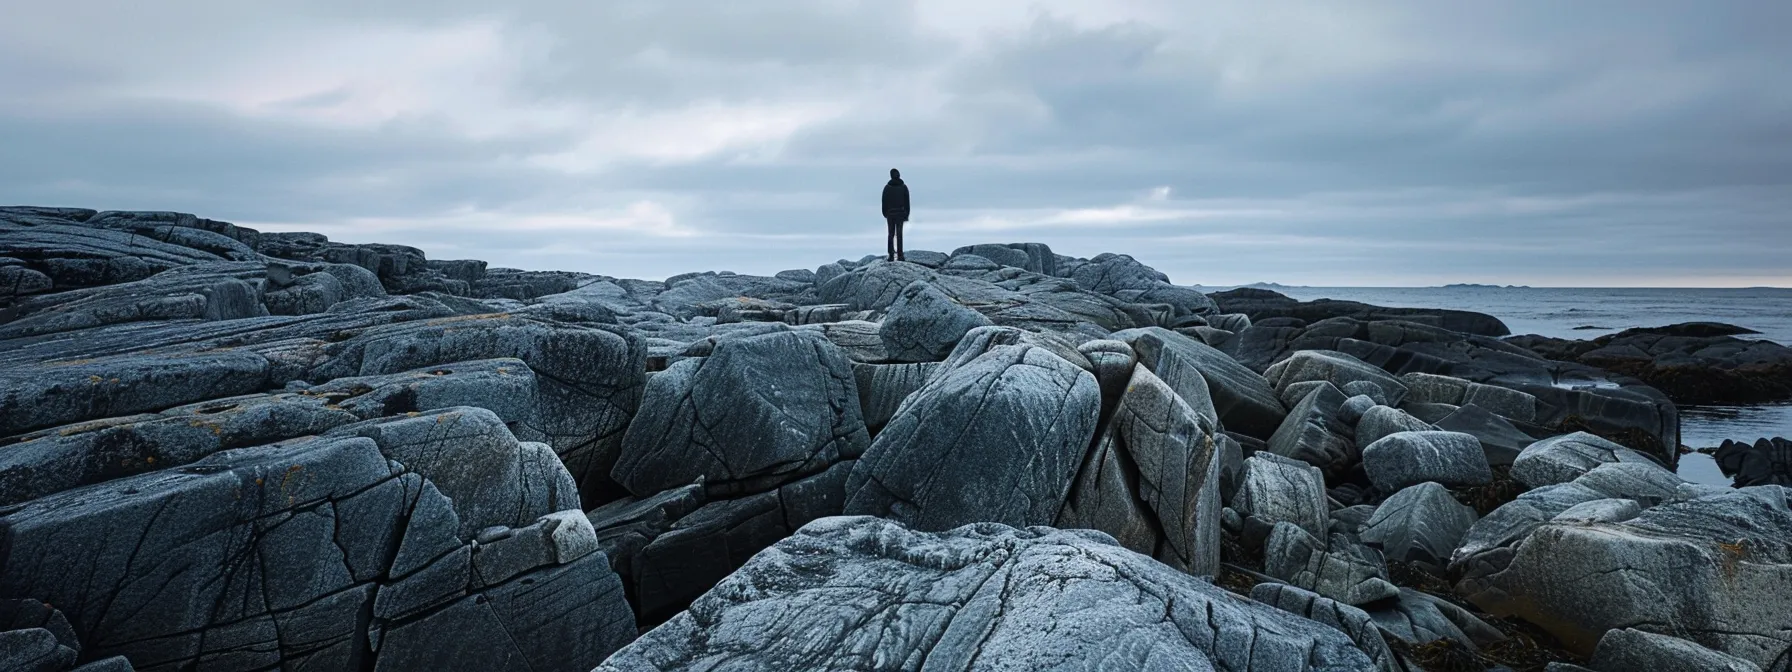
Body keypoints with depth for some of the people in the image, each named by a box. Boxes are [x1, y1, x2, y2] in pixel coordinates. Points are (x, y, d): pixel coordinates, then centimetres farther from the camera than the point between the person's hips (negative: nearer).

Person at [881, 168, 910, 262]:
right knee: (899, 234, 1)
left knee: (891, 234, 7)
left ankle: (891, 255, 3)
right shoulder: (904, 187, -2)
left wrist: (885, 213, 10)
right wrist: (907, 214, 6)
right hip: (900, 213, 0)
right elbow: (907, 202, 0)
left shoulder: (887, 187, -3)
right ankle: (899, 255, -5)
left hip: (890, 214, 0)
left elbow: (884, 202, 0)